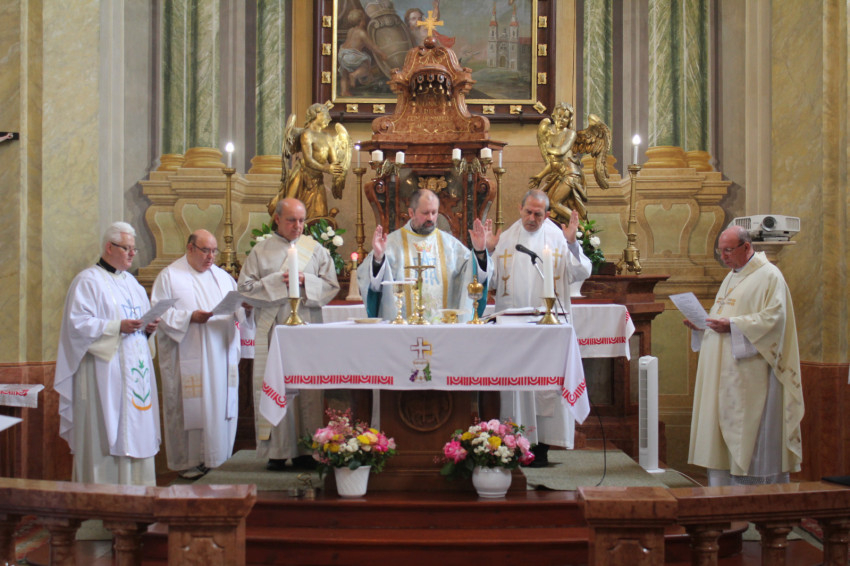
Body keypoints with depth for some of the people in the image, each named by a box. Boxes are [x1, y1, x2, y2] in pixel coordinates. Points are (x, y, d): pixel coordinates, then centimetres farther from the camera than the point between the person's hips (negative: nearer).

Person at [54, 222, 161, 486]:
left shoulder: (131, 282, 19)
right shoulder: (88, 281, -4)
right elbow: (78, 324, -13)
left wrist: (148, 328, 2)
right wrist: (117, 327, -21)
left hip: (135, 369, 7)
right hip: (105, 372, -7)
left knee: (137, 429, 7)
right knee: (105, 435, -5)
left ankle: (136, 484, 14)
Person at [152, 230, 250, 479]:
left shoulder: (222, 276, 17)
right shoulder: (169, 276, 1)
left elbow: (238, 307, 13)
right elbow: (160, 313, -7)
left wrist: (245, 306, -9)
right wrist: (189, 317, -19)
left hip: (221, 355, 5)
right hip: (188, 359, -5)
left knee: (222, 405, 6)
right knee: (189, 408, -2)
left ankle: (216, 458, 16)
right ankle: (186, 462, 9)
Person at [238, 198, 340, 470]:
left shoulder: (316, 249, 11)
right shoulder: (261, 250, 8)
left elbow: (331, 286, 7)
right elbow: (245, 286, 2)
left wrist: (306, 282, -10)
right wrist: (276, 282, -10)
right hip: (273, 328, -1)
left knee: (307, 386, -1)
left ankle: (305, 448, 6)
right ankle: (277, 450, 3)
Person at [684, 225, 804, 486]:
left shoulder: (769, 275, -6)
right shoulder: (731, 277, 20)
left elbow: (774, 318, -17)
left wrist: (733, 326, -23)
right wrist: (701, 324, 7)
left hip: (750, 374, -9)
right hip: (723, 372, 9)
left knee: (748, 431, -5)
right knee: (721, 429, 8)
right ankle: (721, 489, 14)